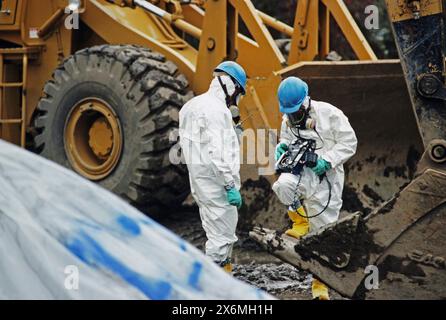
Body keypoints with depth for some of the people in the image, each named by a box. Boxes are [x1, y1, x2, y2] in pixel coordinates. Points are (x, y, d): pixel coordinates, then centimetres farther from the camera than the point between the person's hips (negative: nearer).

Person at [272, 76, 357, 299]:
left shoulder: (329, 114, -10)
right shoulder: (288, 120, 7)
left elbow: (349, 143, -7)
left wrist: (326, 161, -19)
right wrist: (282, 146, -2)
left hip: (326, 177, -3)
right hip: (302, 172, 3)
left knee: (323, 233, 0)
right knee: (284, 184, -35)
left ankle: (320, 283, 13)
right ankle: (301, 221, -6)